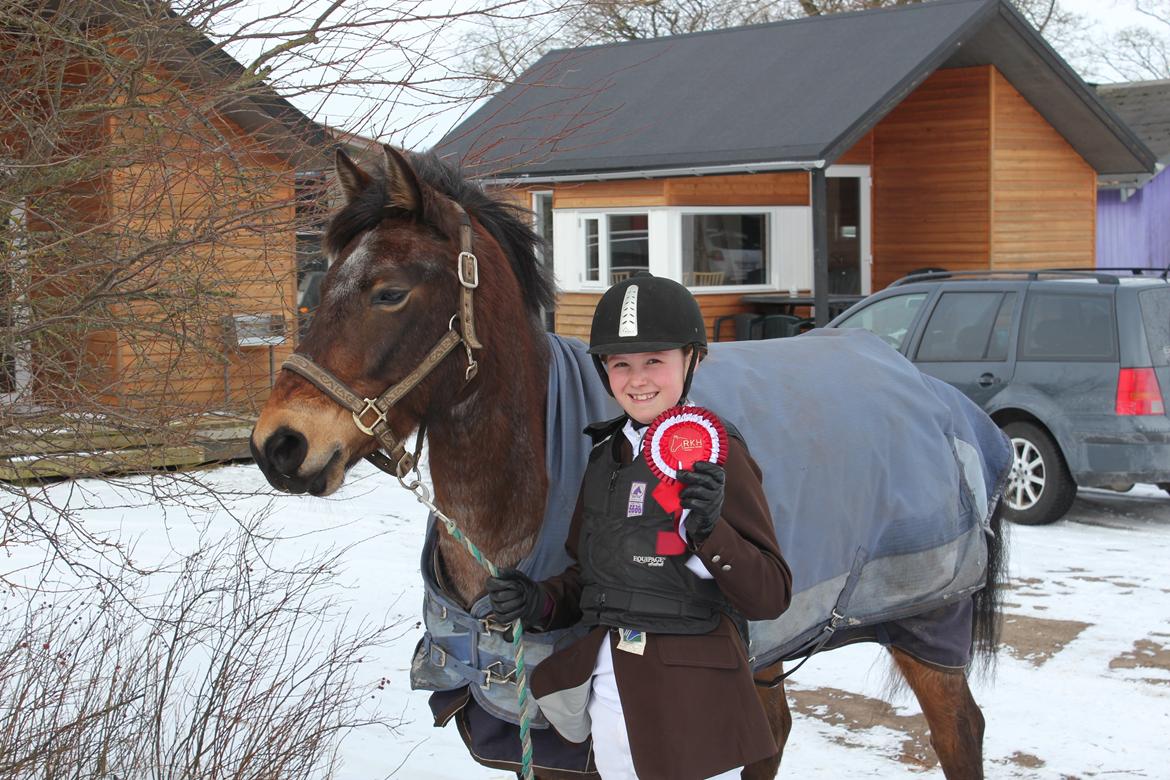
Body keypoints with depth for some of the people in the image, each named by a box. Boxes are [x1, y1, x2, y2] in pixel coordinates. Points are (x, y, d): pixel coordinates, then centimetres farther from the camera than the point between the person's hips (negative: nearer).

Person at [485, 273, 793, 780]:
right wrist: (541, 603, -3)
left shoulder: (715, 456, -10)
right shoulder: (605, 456, 9)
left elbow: (771, 597, -13)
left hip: (691, 700, -6)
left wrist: (710, 531, -28)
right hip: (607, 693, 6)